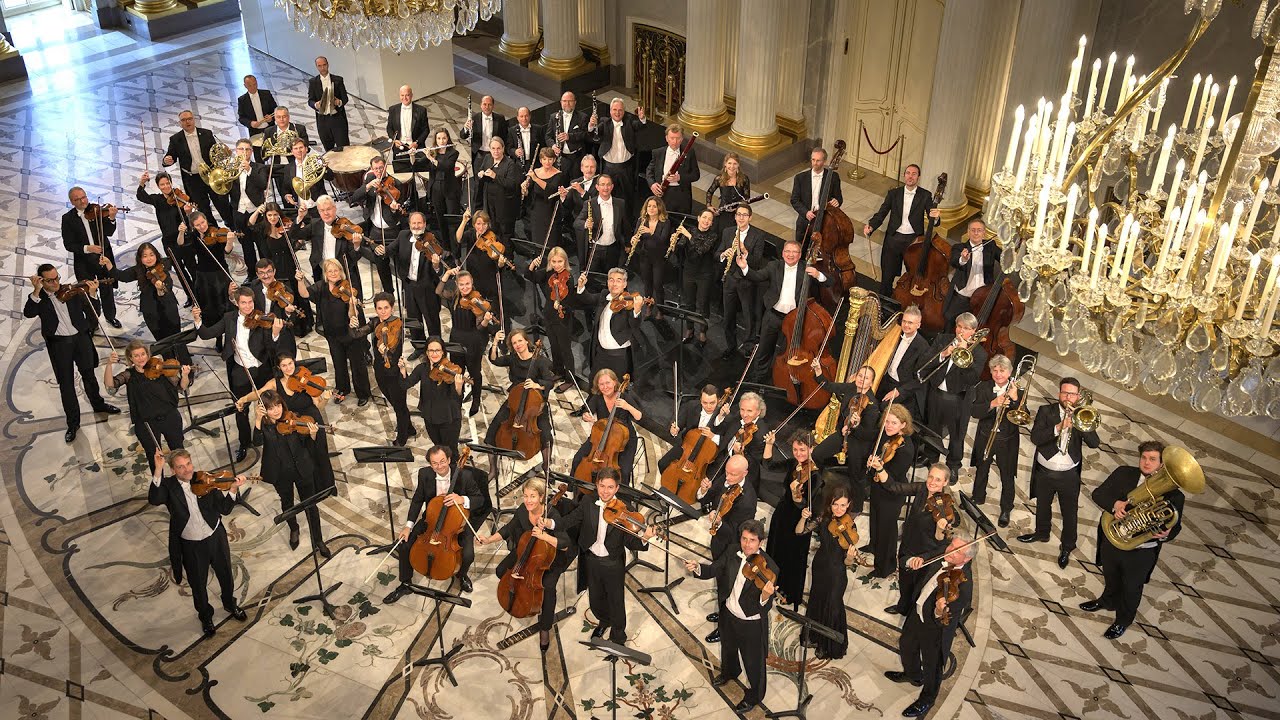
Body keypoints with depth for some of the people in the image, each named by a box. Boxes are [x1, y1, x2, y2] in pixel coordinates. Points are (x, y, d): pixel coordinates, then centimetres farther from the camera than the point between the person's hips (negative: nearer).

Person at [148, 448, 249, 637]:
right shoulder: (168, 485, -14)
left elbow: (224, 509, -11)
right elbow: (154, 499, -36)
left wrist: (233, 489, -28)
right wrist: (158, 470, -43)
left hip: (216, 538, 2)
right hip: (190, 546, -1)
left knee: (226, 576, 23)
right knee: (198, 585, 18)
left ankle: (230, 605, 51)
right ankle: (205, 616, 45)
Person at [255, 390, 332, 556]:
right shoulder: (264, 425, -12)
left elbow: (308, 445, -8)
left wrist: (312, 435, -29)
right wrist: (257, 419, -42)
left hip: (302, 469, -1)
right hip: (280, 473, 1)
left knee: (310, 505, 7)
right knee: (287, 503, 24)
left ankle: (318, 541, 22)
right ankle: (294, 530, 51)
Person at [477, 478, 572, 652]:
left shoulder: (552, 516, -31)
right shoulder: (522, 510, -17)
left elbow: (565, 545, -31)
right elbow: (508, 529, 0)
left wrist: (544, 536, -42)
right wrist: (489, 540, -11)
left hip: (551, 558, -5)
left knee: (548, 587, -27)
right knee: (501, 571, -6)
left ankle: (545, 629, -6)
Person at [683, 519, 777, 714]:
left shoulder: (769, 568, -30)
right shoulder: (732, 553, -15)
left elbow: (765, 607, -30)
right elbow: (713, 570, -5)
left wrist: (766, 595, -54)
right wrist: (697, 567, -27)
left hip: (752, 623, -6)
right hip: (730, 614, 6)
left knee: (753, 661, 17)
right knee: (728, 648, 33)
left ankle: (753, 696, 45)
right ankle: (729, 673, 66)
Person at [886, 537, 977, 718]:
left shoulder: (964, 583, -35)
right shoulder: (941, 558, -15)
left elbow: (950, 618, -36)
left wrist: (940, 613, -56)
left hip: (936, 625, -7)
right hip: (917, 613, 7)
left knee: (932, 666, 18)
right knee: (906, 645, 32)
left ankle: (927, 700, 46)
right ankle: (913, 675, 62)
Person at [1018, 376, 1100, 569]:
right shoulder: (1046, 411, -8)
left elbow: (1094, 443, -17)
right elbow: (1035, 438, -21)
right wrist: (1059, 427, -32)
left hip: (1069, 475, -1)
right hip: (1044, 472, 1)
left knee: (1069, 513, 10)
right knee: (1042, 506, 23)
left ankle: (1067, 547, 29)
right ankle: (1041, 533, 48)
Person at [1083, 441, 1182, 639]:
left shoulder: (1173, 494, -19)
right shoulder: (1123, 474, -12)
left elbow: (1175, 526, -10)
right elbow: (1098, 494, -13)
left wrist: (1165, 535, -33)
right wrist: (1114, 503, -34)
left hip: (1141, 554, -3)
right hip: (1111, 542, 3)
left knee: (1131, 588, 23)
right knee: (1111, 578, 32)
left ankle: (1124, 620, 51)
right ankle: (1108, 601, 63)